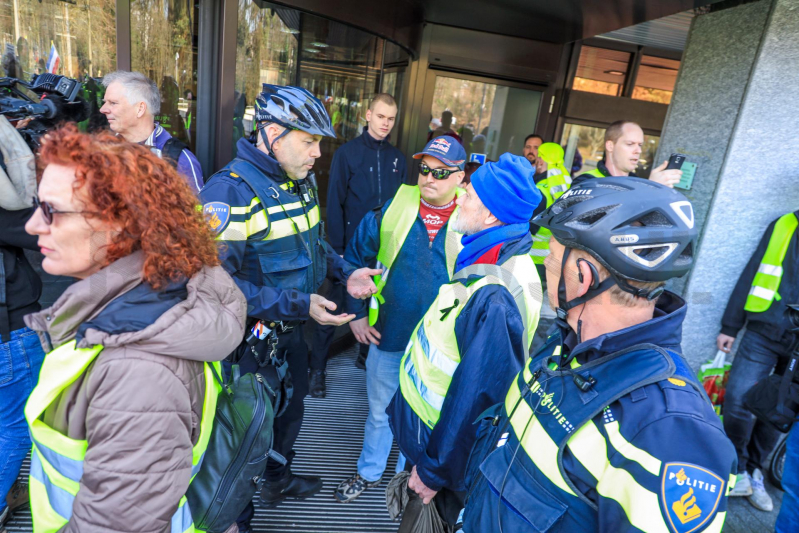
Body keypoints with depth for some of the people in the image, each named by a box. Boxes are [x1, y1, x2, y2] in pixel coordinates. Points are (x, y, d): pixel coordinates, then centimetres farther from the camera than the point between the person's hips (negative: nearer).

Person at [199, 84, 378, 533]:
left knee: (291, 407, 27)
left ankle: (278, 478, 56)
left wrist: (345, 272, -4)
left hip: (293, 329, 8)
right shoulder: (230, 190, -26)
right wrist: (296, 304, -34)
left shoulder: (302, 182, 0)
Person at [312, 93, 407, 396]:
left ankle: (368, 352, 36)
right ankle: (317, 367, 16)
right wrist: (337, 248, -12)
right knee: (334, 304, 2)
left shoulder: (397, 158, 6)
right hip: (352, 244, -4)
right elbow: (334, 204, -8)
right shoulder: (347, 153, -6)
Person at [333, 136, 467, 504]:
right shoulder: (394, 209, -8)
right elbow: (355, 257, 3)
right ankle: (369, 472, 47)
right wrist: (356, 313, 0)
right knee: (380, 410, 21)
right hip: (388, 335, 1)